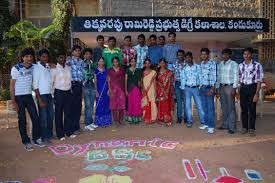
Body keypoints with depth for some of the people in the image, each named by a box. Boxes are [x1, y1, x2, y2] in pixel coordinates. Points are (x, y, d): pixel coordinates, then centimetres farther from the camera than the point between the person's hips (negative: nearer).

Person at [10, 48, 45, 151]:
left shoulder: (33, 68, 0)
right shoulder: (16, 68, -10)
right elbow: (12, 86, -9)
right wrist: (13, 102, -12)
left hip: (29, 96, 4)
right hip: (19, 97, -4)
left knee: (35, 117, 3)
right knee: (22, 120, 3)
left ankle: (37, 139, 17)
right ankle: (26, 142, 14)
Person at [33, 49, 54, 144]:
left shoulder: (48, 67, 10)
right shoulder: (36, 67, -7)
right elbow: (35, 85, -11)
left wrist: (53, 94, 7)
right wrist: (39, 99, -15)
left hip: (49, 95, 6)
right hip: (42, 95, -6)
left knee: (51, 116, 13)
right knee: (43, 117, 1)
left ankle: (49, 134, 28)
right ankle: (44, 137, 13)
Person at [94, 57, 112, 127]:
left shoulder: (106, 70, 7)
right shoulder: (96, 70, 1)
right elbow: (95, 81, -1)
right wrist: (96, 91, -8)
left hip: (106, 89, 2)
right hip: (99, 89, -2)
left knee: (106, 105, 6)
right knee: (99, 105, 0)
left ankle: (106, 121, 16)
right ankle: (100, 121, 10)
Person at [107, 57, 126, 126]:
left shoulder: (122, 70, 10)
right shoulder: (110, 71, 5)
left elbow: (124, 80, 11)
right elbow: (108, 81, 2)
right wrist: (110, 90, -8)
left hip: (121, 89, 2)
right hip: (113, 89, -1)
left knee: (122, 104, -2)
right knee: (114, 104, -2)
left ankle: (120, 119, 10)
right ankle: (116, 120, 7)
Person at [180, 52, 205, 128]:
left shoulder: (197, 66, 2)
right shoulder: (184, 68, 6)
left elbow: (200, 77, 0)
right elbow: (183, 79, 6)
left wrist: (200, 87, -6)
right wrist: (183, 89, 0)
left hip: (196, 88, -1)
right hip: (187, 88, 1)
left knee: (199, 105, 0)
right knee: (187, 105, 4)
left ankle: (203, 121, 12)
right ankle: (189, 121, 15)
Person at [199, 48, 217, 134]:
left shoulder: (212, 63, -8)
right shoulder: (201, 64, 10)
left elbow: (214, 77, -11)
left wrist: (212, 89, -16)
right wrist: (201, 86, 10)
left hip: (209, 88, -6)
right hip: (202, 87, 6)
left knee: (210, 107, -3)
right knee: (204, 107, 11)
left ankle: (211, 126, 4)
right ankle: (206, 123, 22)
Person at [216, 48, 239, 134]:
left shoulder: (234, 64, -5)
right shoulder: (220, 64, 13)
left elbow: (236, 77, -8)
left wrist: (234, 88, -15)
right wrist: (217, 87, 12)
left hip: (229, 86, -6)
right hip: (221, 87, 6)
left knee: (231, 107, -3)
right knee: (224, 107, 11)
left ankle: (232, 127, 2)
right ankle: (224, 124, 21)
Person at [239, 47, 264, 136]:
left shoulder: (257, 65, -8)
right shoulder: (240, 65, 6)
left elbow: (259, 80, -8)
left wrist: (257, 93, -12)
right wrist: (240, 90, 10)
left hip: (252, 88, -4)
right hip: (243, 88, 4)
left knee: (252, 109, 3)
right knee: (243, 109, 9)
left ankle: (251, 128, 16)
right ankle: (244, 127, 22)